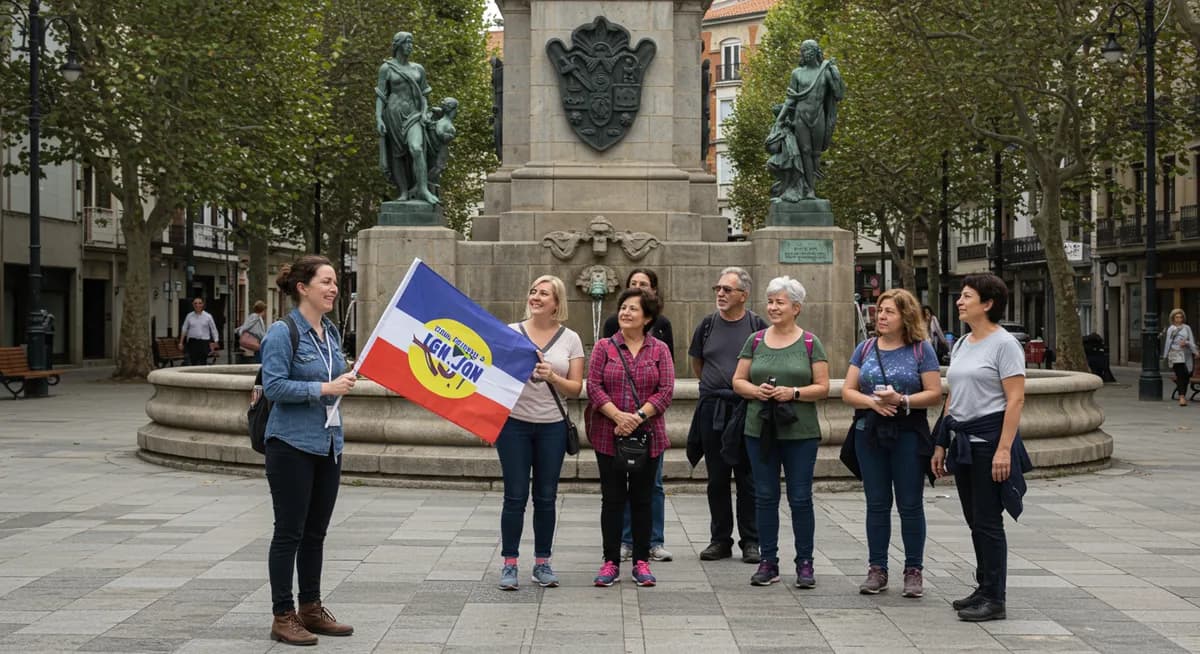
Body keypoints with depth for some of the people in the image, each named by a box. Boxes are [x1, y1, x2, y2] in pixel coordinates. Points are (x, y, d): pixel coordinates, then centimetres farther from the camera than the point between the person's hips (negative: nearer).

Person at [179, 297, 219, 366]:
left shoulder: (208, 316, 0)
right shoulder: (189, 316, 4)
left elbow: (214, 330, 4)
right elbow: (184, 329, 11)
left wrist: (216, 342, -1)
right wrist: (181, 342, 9)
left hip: (204, 342, -2)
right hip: (192, 342, 2)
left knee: (203, 363, -6)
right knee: (193, 362, 1)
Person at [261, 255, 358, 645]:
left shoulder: (331, 332, 10)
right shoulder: (283, 332, -12)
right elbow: (274, 386, -19)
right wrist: (325, 388, -22)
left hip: (328, 442, 7)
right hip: (292, 444, -7)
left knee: (315, 532, 13)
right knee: (290, 532, -1)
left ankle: (311, 609, 22)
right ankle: (283, 617, 7)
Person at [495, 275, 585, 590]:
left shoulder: (570, 339, 4)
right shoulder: (510, 332, 3)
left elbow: (576, 388, 1)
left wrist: (552, 377, -17)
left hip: (552, 426, 1)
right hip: (514, 423, -1)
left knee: (546, 497, 6)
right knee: (515, 496, -1)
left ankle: (542, 563, 17)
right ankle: (509, 564, 6)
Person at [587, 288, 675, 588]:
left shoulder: (659, 350, 4)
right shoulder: (604, 347, 3)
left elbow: (666, 390, -4)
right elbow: (594, 387, -5)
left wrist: (638, 417, -16)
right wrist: (618, 416, -17)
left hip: (648, 436, 0)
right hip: (608, 436, 0)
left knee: (642, 499, 7)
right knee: (612, 499, 4)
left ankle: (641, 562, 15)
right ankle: (611, 562, 11)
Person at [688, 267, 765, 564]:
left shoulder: (757, 326, -1)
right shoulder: (708, 324, 8)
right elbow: (697, 365, 20)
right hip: (712, 410, 3)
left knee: (747, 478, 1)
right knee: (717, 478, 8)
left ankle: (751, 542, 9)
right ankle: (720, 540, 17)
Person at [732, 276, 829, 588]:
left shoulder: (810, 343, 1)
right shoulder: (755, 341, 8)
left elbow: (823, 387, -2)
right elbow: (738, 381, 9)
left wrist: (794, 393, -17)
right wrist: (756, 390, -11)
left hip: (800, 433, -2)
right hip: (760, 430, 3)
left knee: (800, 498, 1)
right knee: (765, 496, 6)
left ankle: (805, 563, 11)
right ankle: (768, 562, 15)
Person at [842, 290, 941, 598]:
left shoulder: (921, 350, -1)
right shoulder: (866, 348, 8)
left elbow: (934, 394, -7)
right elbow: (847, 391, 5)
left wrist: (901, 400, -20)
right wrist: (873, 402, -13)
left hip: (908, 434, -3)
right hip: (870, 433, 3)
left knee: (910, 504, 2)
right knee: (877, 503, 7)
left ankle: (914, 571, 10)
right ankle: (877, 570, 13)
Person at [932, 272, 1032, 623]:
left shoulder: (1004, 343, -10)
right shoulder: (961, 345, 14)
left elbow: (1015, 399, -15)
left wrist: (1004, 449, -22)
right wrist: (942, 443, 16)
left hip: (989, 438, -8)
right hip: (962, 440, 8)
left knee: (987, 521, -4)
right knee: (974, 520, 13)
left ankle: (994, 599, 2)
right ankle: (984, 588, 23)